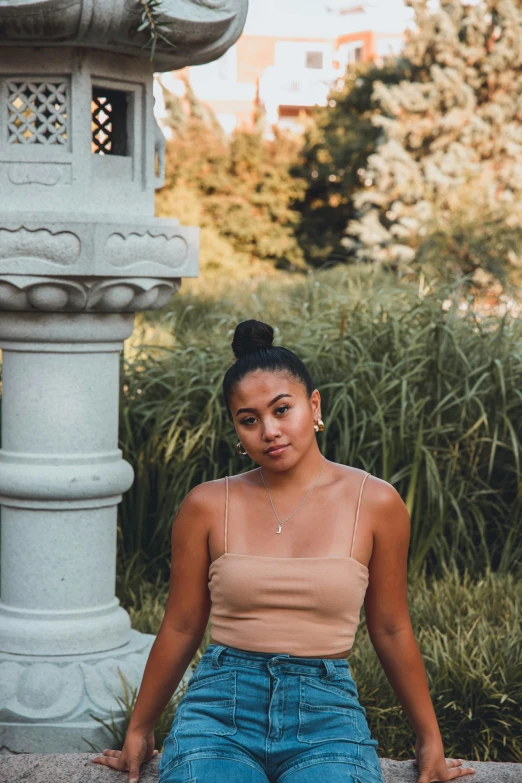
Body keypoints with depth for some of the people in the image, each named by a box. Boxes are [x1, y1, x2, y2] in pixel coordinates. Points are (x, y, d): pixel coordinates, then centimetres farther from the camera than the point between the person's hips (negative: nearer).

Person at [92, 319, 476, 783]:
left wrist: (430, 740, 18)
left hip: (326, 713, 0)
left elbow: (391, 630, 12)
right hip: (221, 705, 0)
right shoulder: (208, 506, 3)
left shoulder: (375, 504, 2)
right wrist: (138, 731, 19)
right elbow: (181, 627, 12)